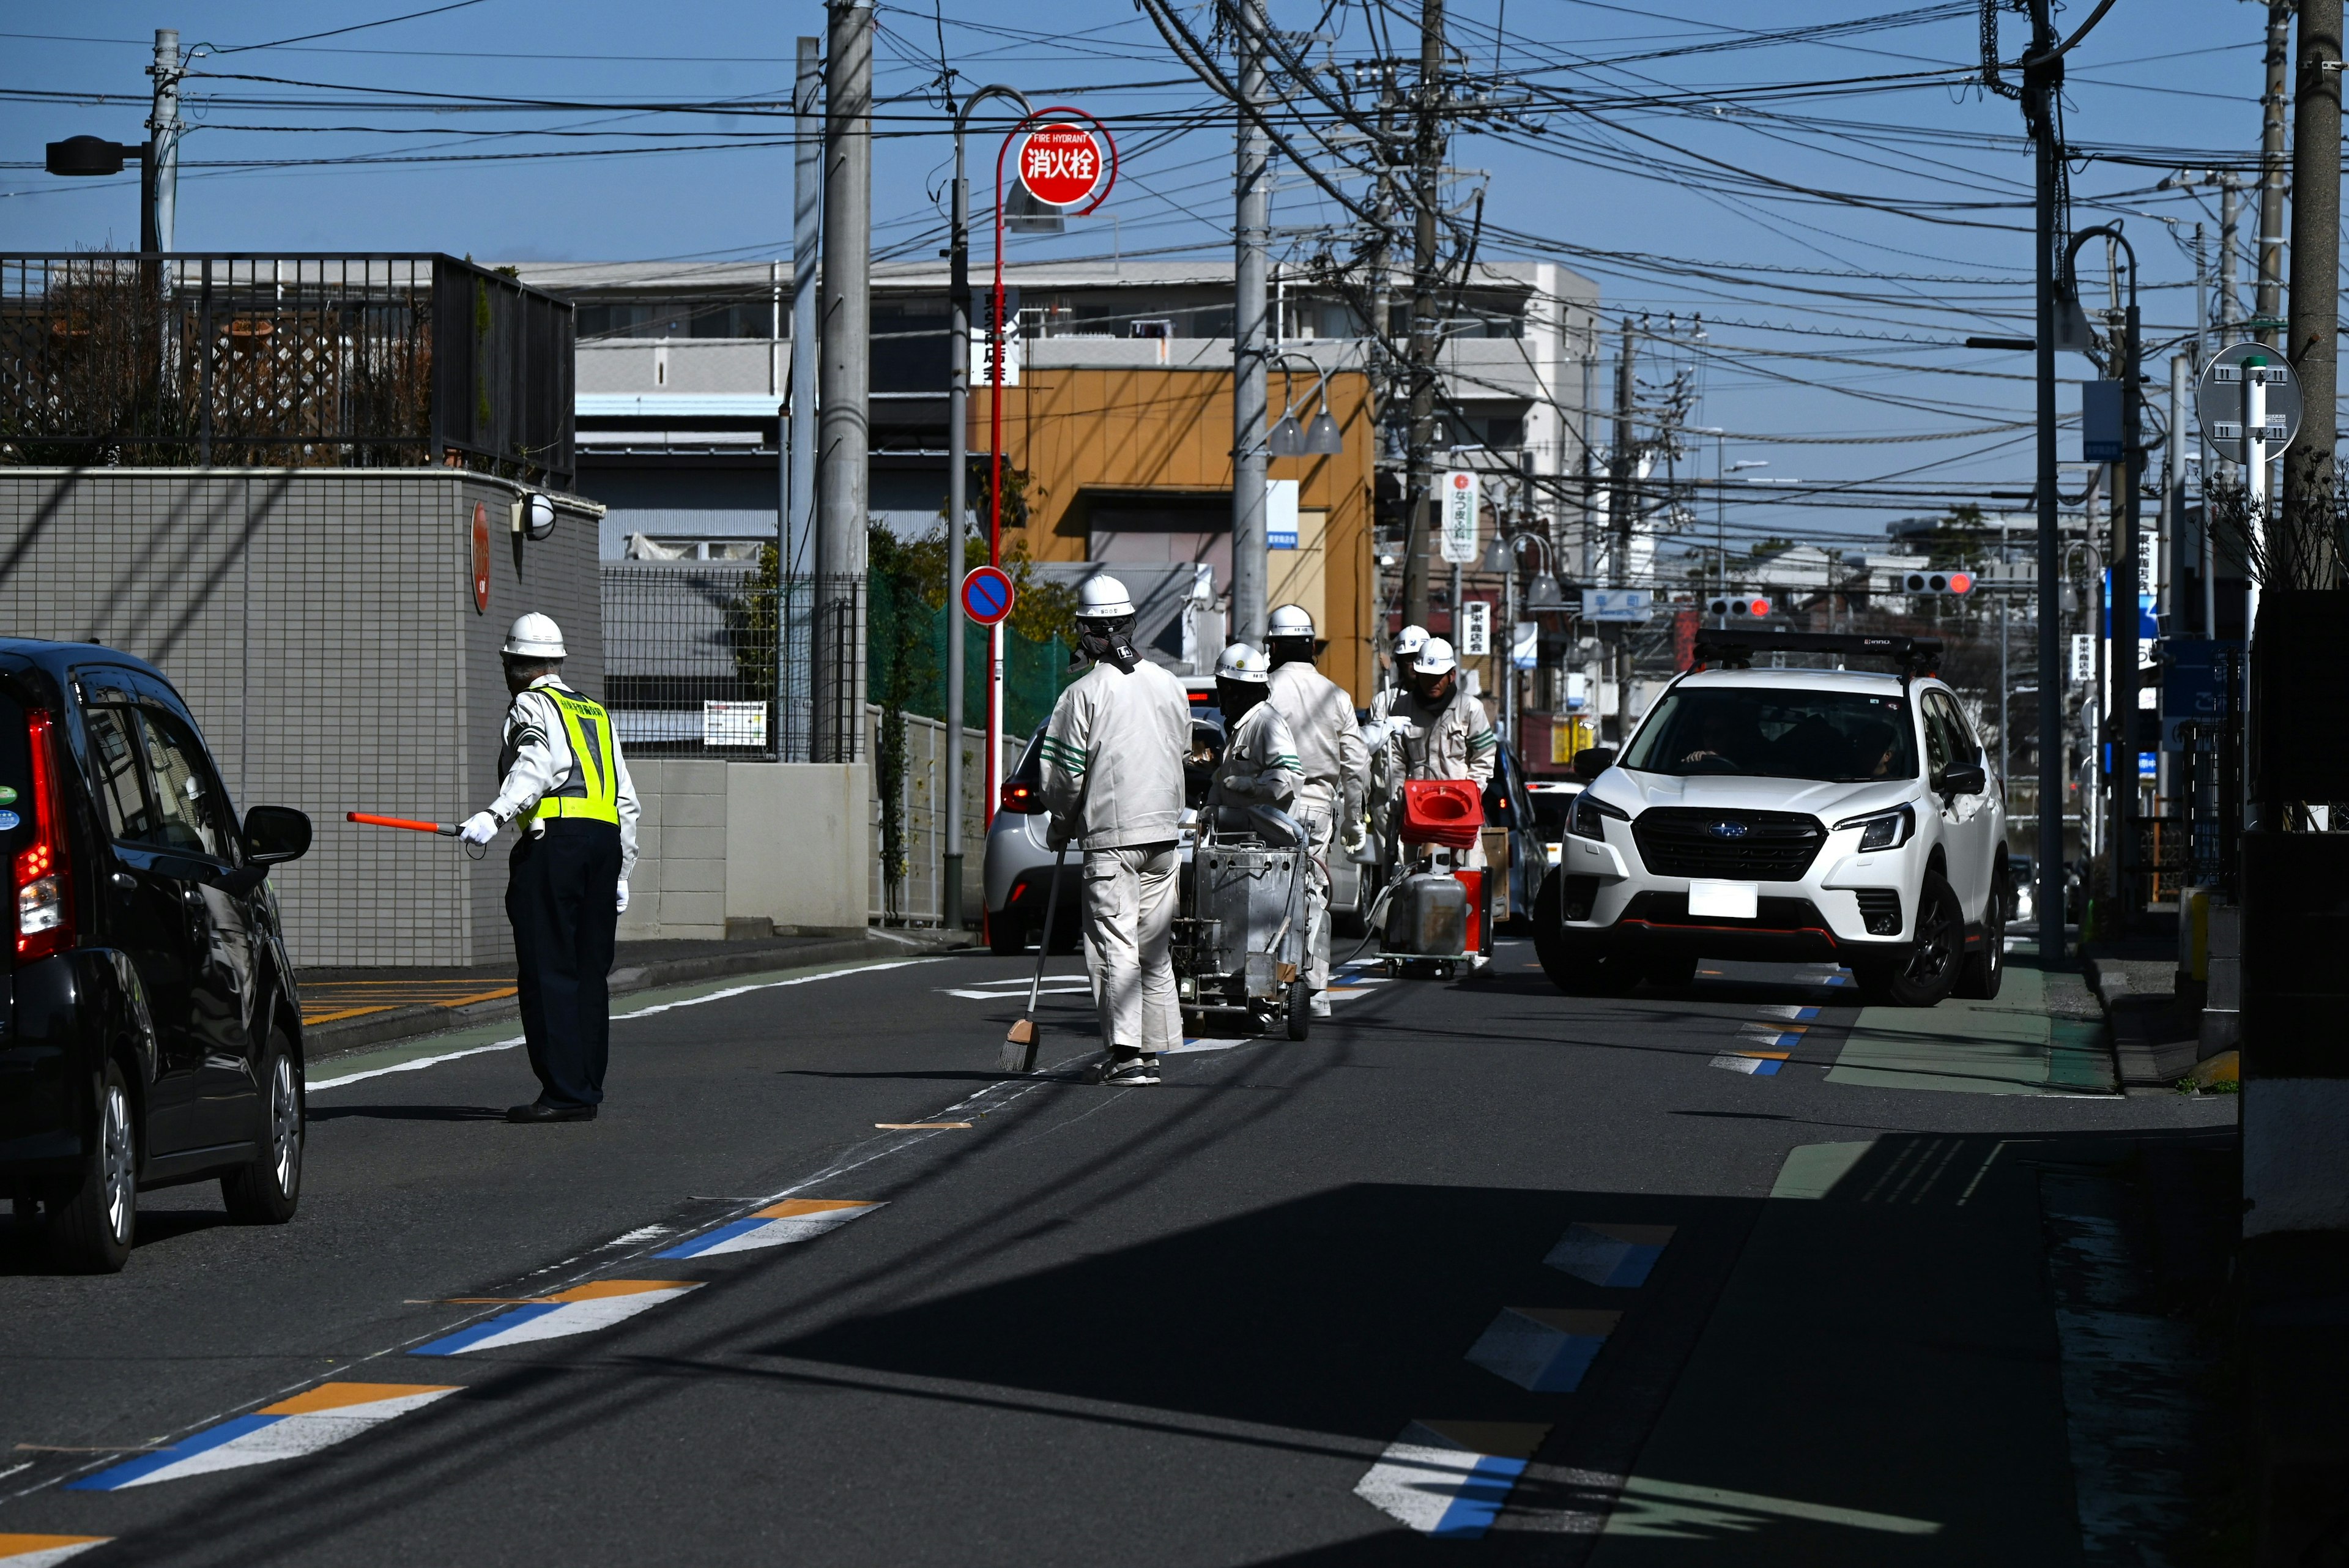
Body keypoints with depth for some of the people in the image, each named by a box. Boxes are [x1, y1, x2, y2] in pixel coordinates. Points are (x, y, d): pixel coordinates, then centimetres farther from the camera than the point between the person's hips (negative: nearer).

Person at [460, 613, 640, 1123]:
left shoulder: (531, 705, 3)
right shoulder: (595, 713, 25)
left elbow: (542, 763, -18)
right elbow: (627, 800, 23)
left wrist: (495, 814, -29)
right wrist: (621, 873, 26)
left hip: (555, 838, -7)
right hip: (606, 839, 7)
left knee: (548, 973, -7)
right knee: (589, 971, 11)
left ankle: (565, 1092, -13)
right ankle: (587, 1089, 11)